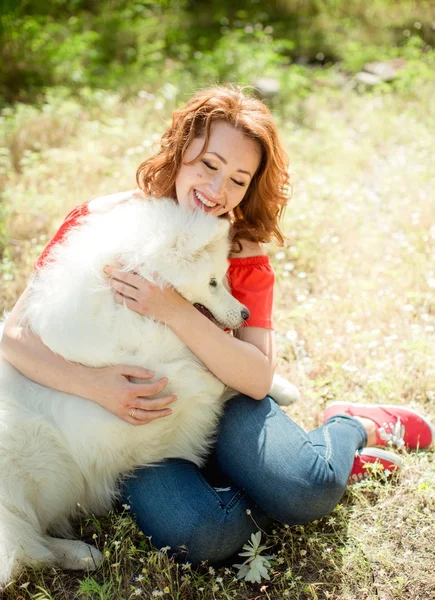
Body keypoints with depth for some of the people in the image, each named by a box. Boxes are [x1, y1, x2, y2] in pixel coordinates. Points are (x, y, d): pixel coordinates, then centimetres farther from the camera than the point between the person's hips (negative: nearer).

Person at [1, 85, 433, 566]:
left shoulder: (243, 253, -6)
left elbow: (258, 379, -16)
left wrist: (174, 311, -30)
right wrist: (92, 384, -29)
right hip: (130, 418, 0)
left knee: (310, 491, -28)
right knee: (198, 534, -30)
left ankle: (351, 427, 6)